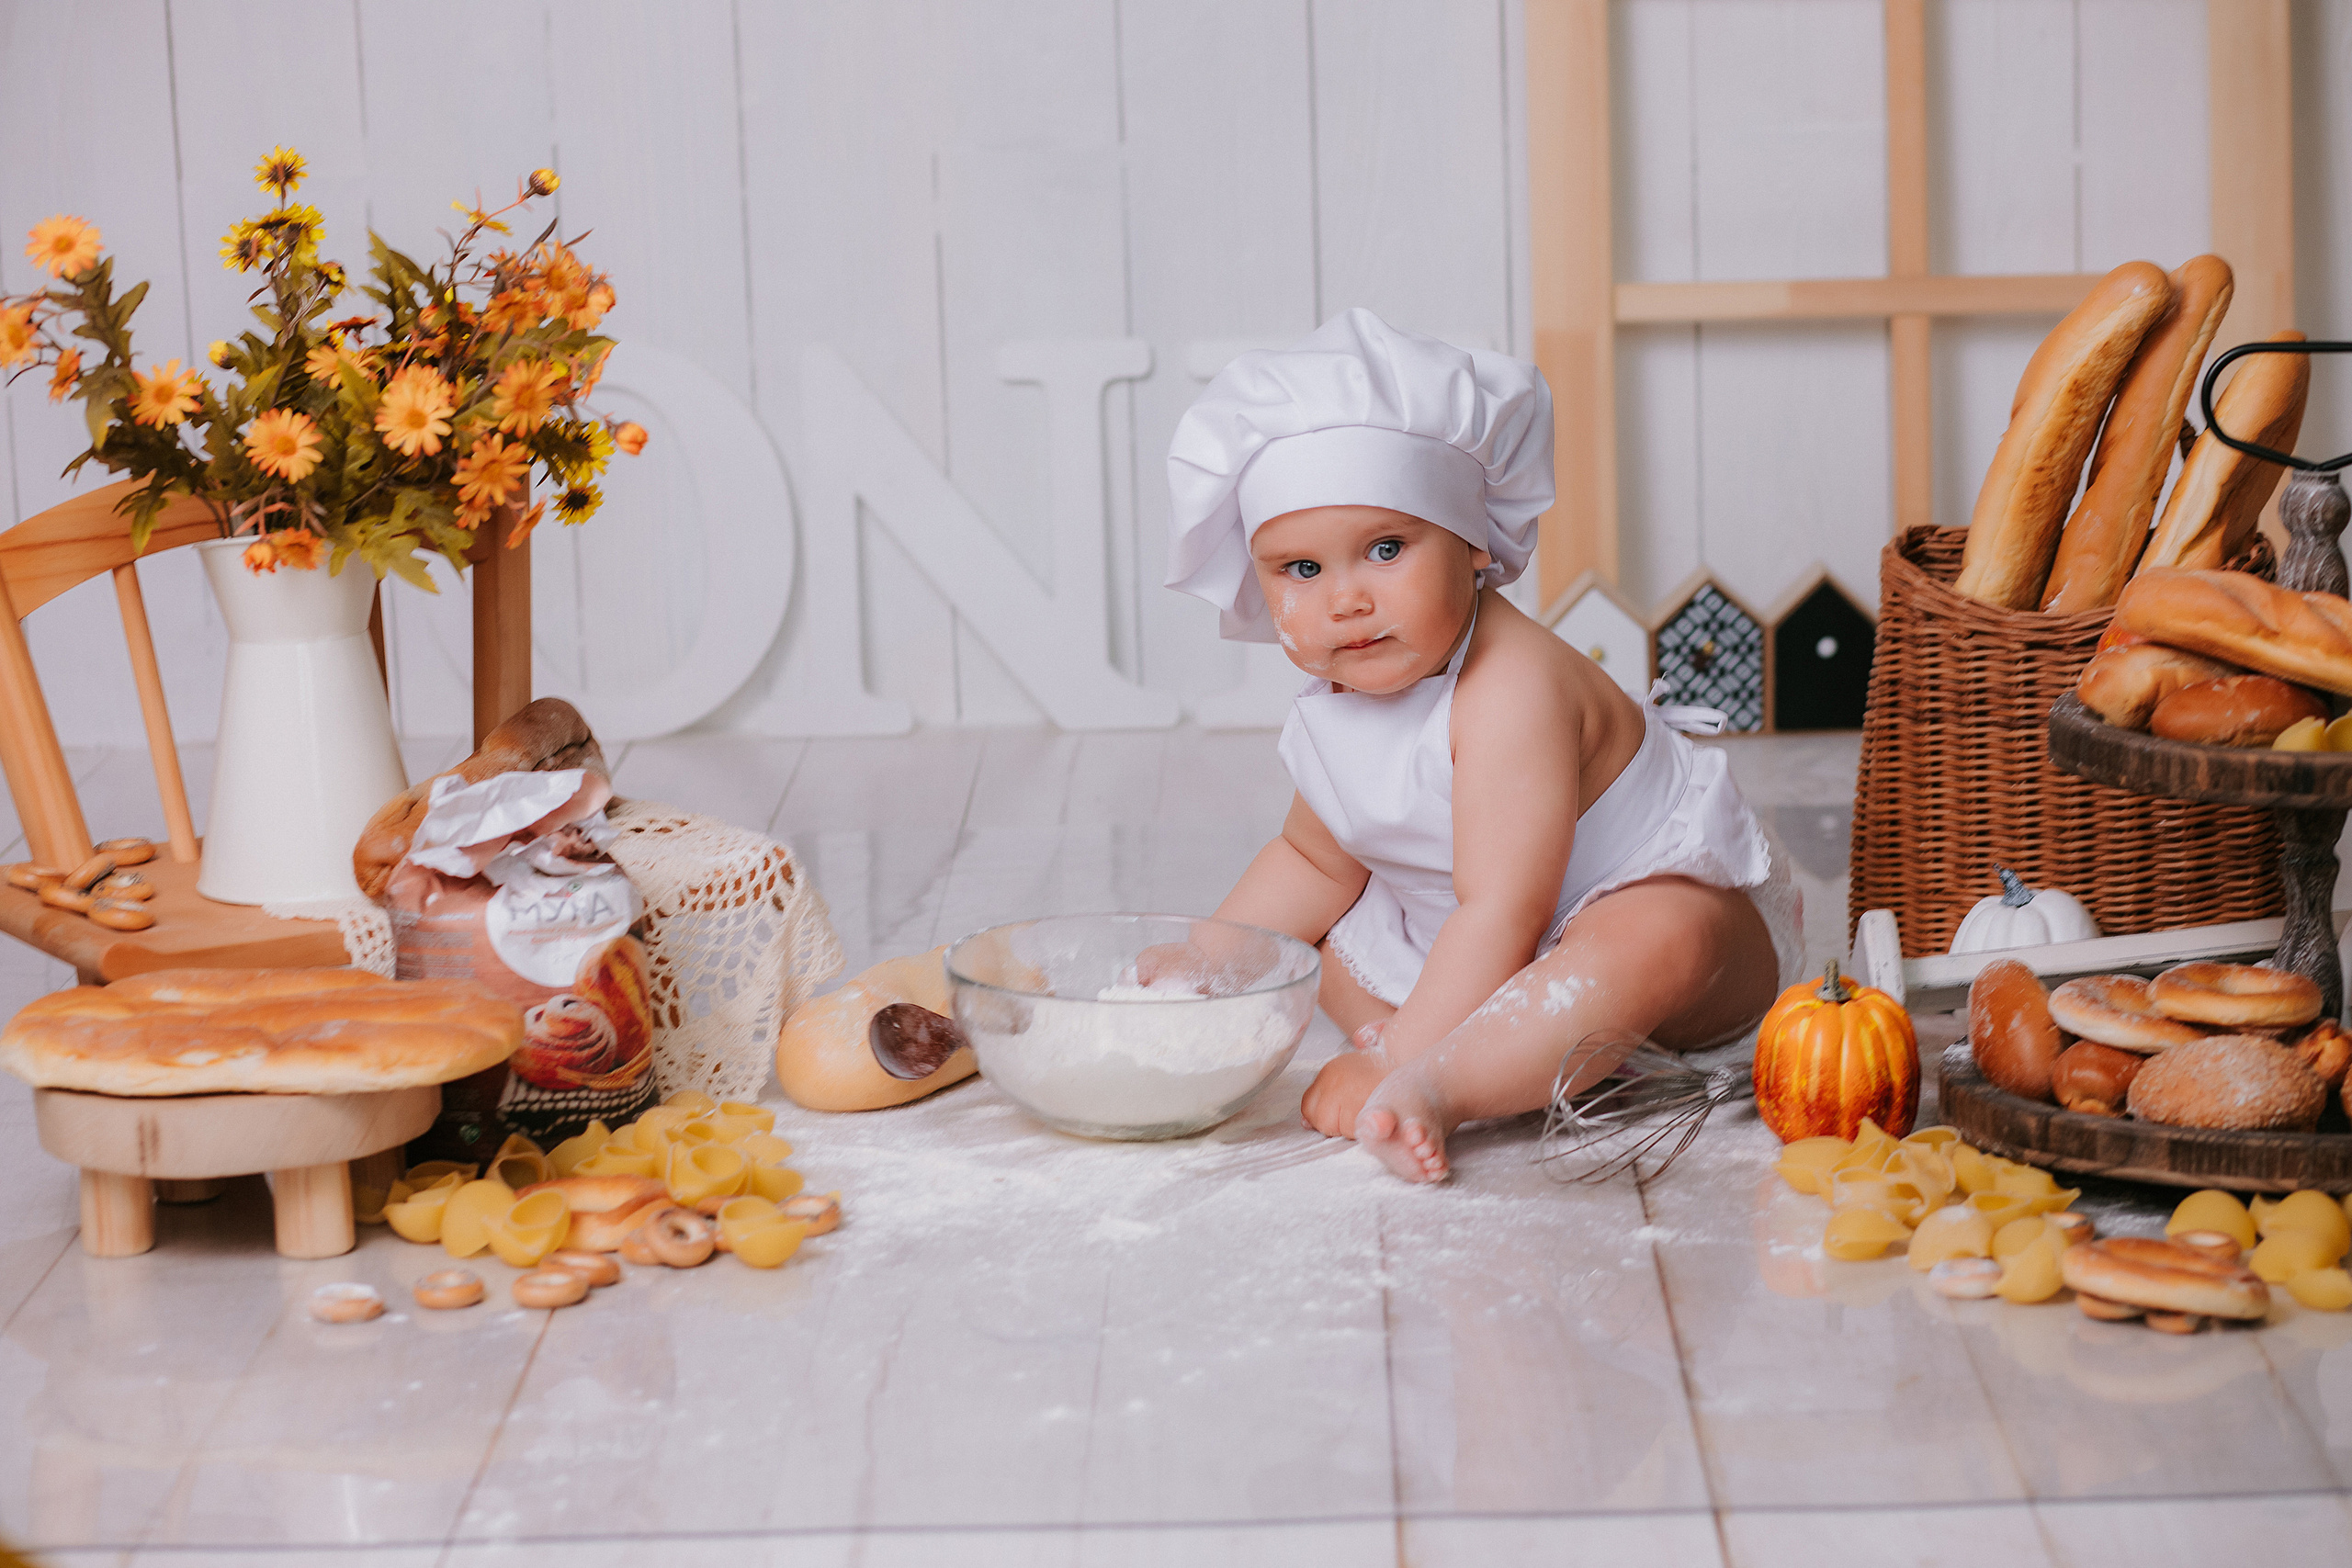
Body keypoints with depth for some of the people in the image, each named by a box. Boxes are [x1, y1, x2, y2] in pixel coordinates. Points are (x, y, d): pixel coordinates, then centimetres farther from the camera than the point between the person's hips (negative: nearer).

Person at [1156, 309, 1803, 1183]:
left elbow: (1502, 914, -36)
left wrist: (1402, 1069, -39)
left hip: (1679, 898, -9)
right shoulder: (1334, 706, -5)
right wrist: (1206, 966, 4)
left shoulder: (1509, 692, -32)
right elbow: (1316, 857, 15)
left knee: (1648, 946, -41)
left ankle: (1433, 1084, -54)